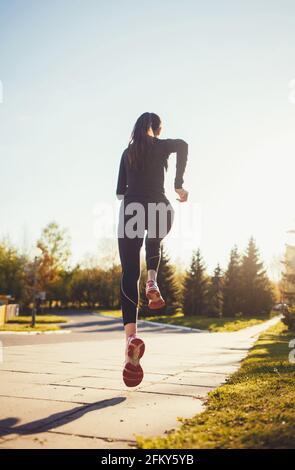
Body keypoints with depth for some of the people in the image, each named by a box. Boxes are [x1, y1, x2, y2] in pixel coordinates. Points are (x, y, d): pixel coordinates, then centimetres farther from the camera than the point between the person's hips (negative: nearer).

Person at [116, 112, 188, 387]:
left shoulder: (128, 152, 20)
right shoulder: (161, 145, 12)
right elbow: (182, 145, -13)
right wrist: (179, 184, -8)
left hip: (130, 210, 1)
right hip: (158, 209, -1)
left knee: (129, 274, -7)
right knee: (154, 244, 34)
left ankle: (131, 335, -27)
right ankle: (152, 283, 5)